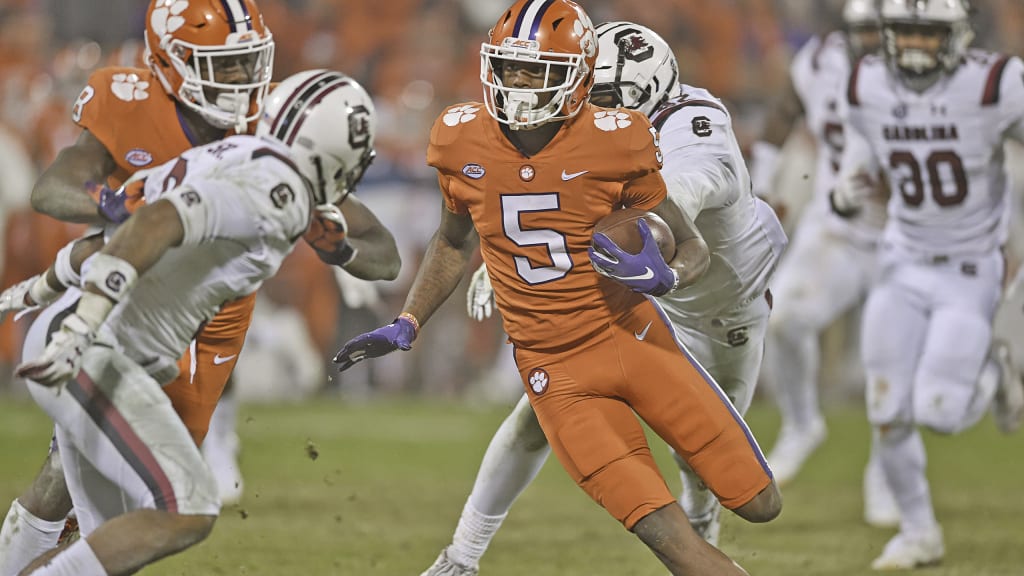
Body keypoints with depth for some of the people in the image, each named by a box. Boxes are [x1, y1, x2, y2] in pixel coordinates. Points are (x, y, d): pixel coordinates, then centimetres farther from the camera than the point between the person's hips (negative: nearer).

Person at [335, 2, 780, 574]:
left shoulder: (612, 144, -13)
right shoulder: (462, 143, -4)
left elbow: (695, 247, -4)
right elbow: (455, 244, 16)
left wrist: (663, 276, -26)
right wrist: (406, 327, 9)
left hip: (633, 336, 0)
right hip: (556, 371, 0)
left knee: (760, 504, 3)